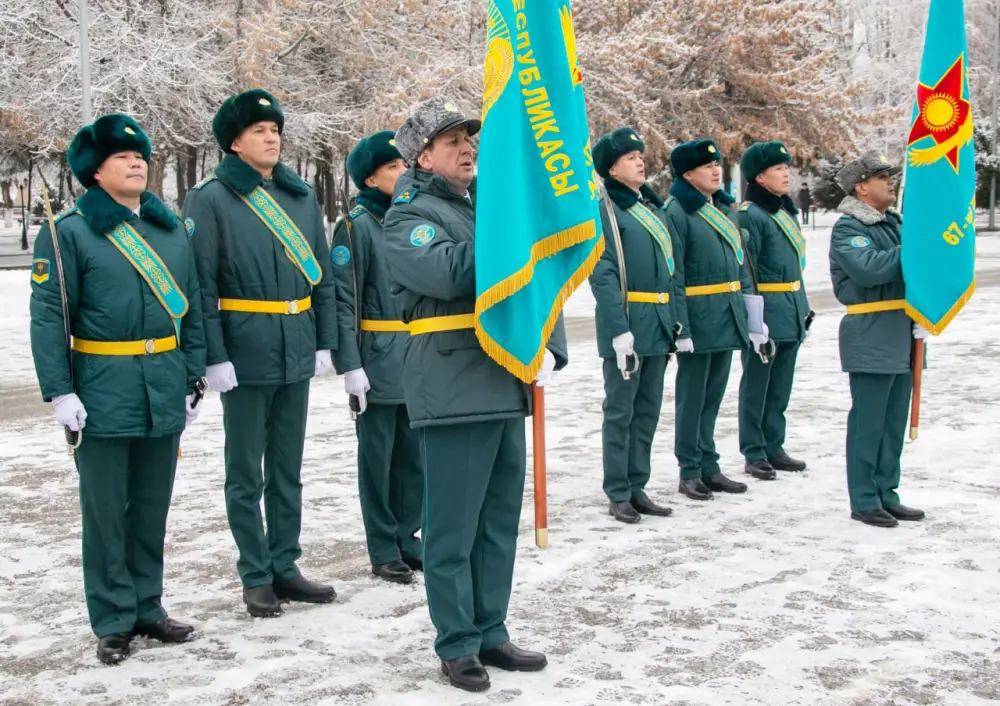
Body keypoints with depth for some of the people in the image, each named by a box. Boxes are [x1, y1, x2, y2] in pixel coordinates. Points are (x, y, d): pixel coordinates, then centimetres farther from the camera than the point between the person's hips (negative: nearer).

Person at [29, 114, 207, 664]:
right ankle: (113, 622, 16)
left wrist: (193, 381, 10)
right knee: (106, 513, 4)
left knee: (152, 509, 14)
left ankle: (147, 606, 28)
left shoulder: (172, 228, 10)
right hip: (103, 397, -4)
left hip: (164, 396, 5)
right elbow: (48, 318, -8)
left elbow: (191, 310, 13)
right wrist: (59, 392, -15)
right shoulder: (69, 232, -5)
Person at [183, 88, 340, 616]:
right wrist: (214, 356, -15)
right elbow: (201, 285, -10)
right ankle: (256, 577, 15)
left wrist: (324, 342, 7)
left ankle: (285, 567, 24)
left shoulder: (301, 197, 10)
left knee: (288, 469, 13)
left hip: (296, 353, 5)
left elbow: (323, 275, 13)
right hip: (245, 356, -5)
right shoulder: (210, 200, -6)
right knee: (246, 474, 4)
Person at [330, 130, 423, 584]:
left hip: (420, 360, 6)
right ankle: (384, 552, 14)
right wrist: (350, 365, -18)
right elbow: (344, 300, -13)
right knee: (378, 458, 4)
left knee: (413, 454, 12)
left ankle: (407, 539, 25)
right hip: (379, 362, -6)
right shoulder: (356, 226, -9)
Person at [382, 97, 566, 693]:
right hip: (454, 392, -7)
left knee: (500, 520, 13)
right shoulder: (409, 217, -3)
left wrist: (551, 350, 0)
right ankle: (457, 645, 11)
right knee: (453, 526, 0)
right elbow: (447, 272, -22)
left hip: (509, 387, 7)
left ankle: (491, 632, 25)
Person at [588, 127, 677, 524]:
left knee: (648, 409, 12)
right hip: (627, 323, -8)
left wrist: (674, 321, 14)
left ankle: (638, 487, 21)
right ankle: (618, 494, 8)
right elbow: (603, 275, -16)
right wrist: (619, 329, -22)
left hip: (658, 325, 8)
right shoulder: (604, 209, -8)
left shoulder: (653, 207, 16)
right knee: (620, 410, 0)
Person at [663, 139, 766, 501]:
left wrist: (751, 317, 13)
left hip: (729, 316, 7)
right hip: (699, 317, -7)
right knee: (692, 397, 2)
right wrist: (681, 328, -19)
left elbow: (740, 264, 17)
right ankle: (689, 472, 11)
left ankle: (709, 467, 22)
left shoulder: (725, 208, 13)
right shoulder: (677, 211, -11)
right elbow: (674, 275, -15)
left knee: (713, 395, 14)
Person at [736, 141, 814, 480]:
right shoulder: (750, 216, -12)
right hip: (765, 315, -9)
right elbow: (744, 271, -17)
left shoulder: (786, 212, 15)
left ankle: (774, 447, 23)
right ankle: (754, 453, 8)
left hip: (790, 315, 9)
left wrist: (803, 309, 20)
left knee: (780, 387, 14)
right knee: (756, 385, 1)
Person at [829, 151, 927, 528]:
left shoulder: (894, 224, 16)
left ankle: (886, 495, 22)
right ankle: (864, 501, 5)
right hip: (870, 338, -8)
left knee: (894, 420, 13)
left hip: (902, 336, 8)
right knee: (868, 421, -3)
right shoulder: (848, 229, -10)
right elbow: (868, 269, -25)